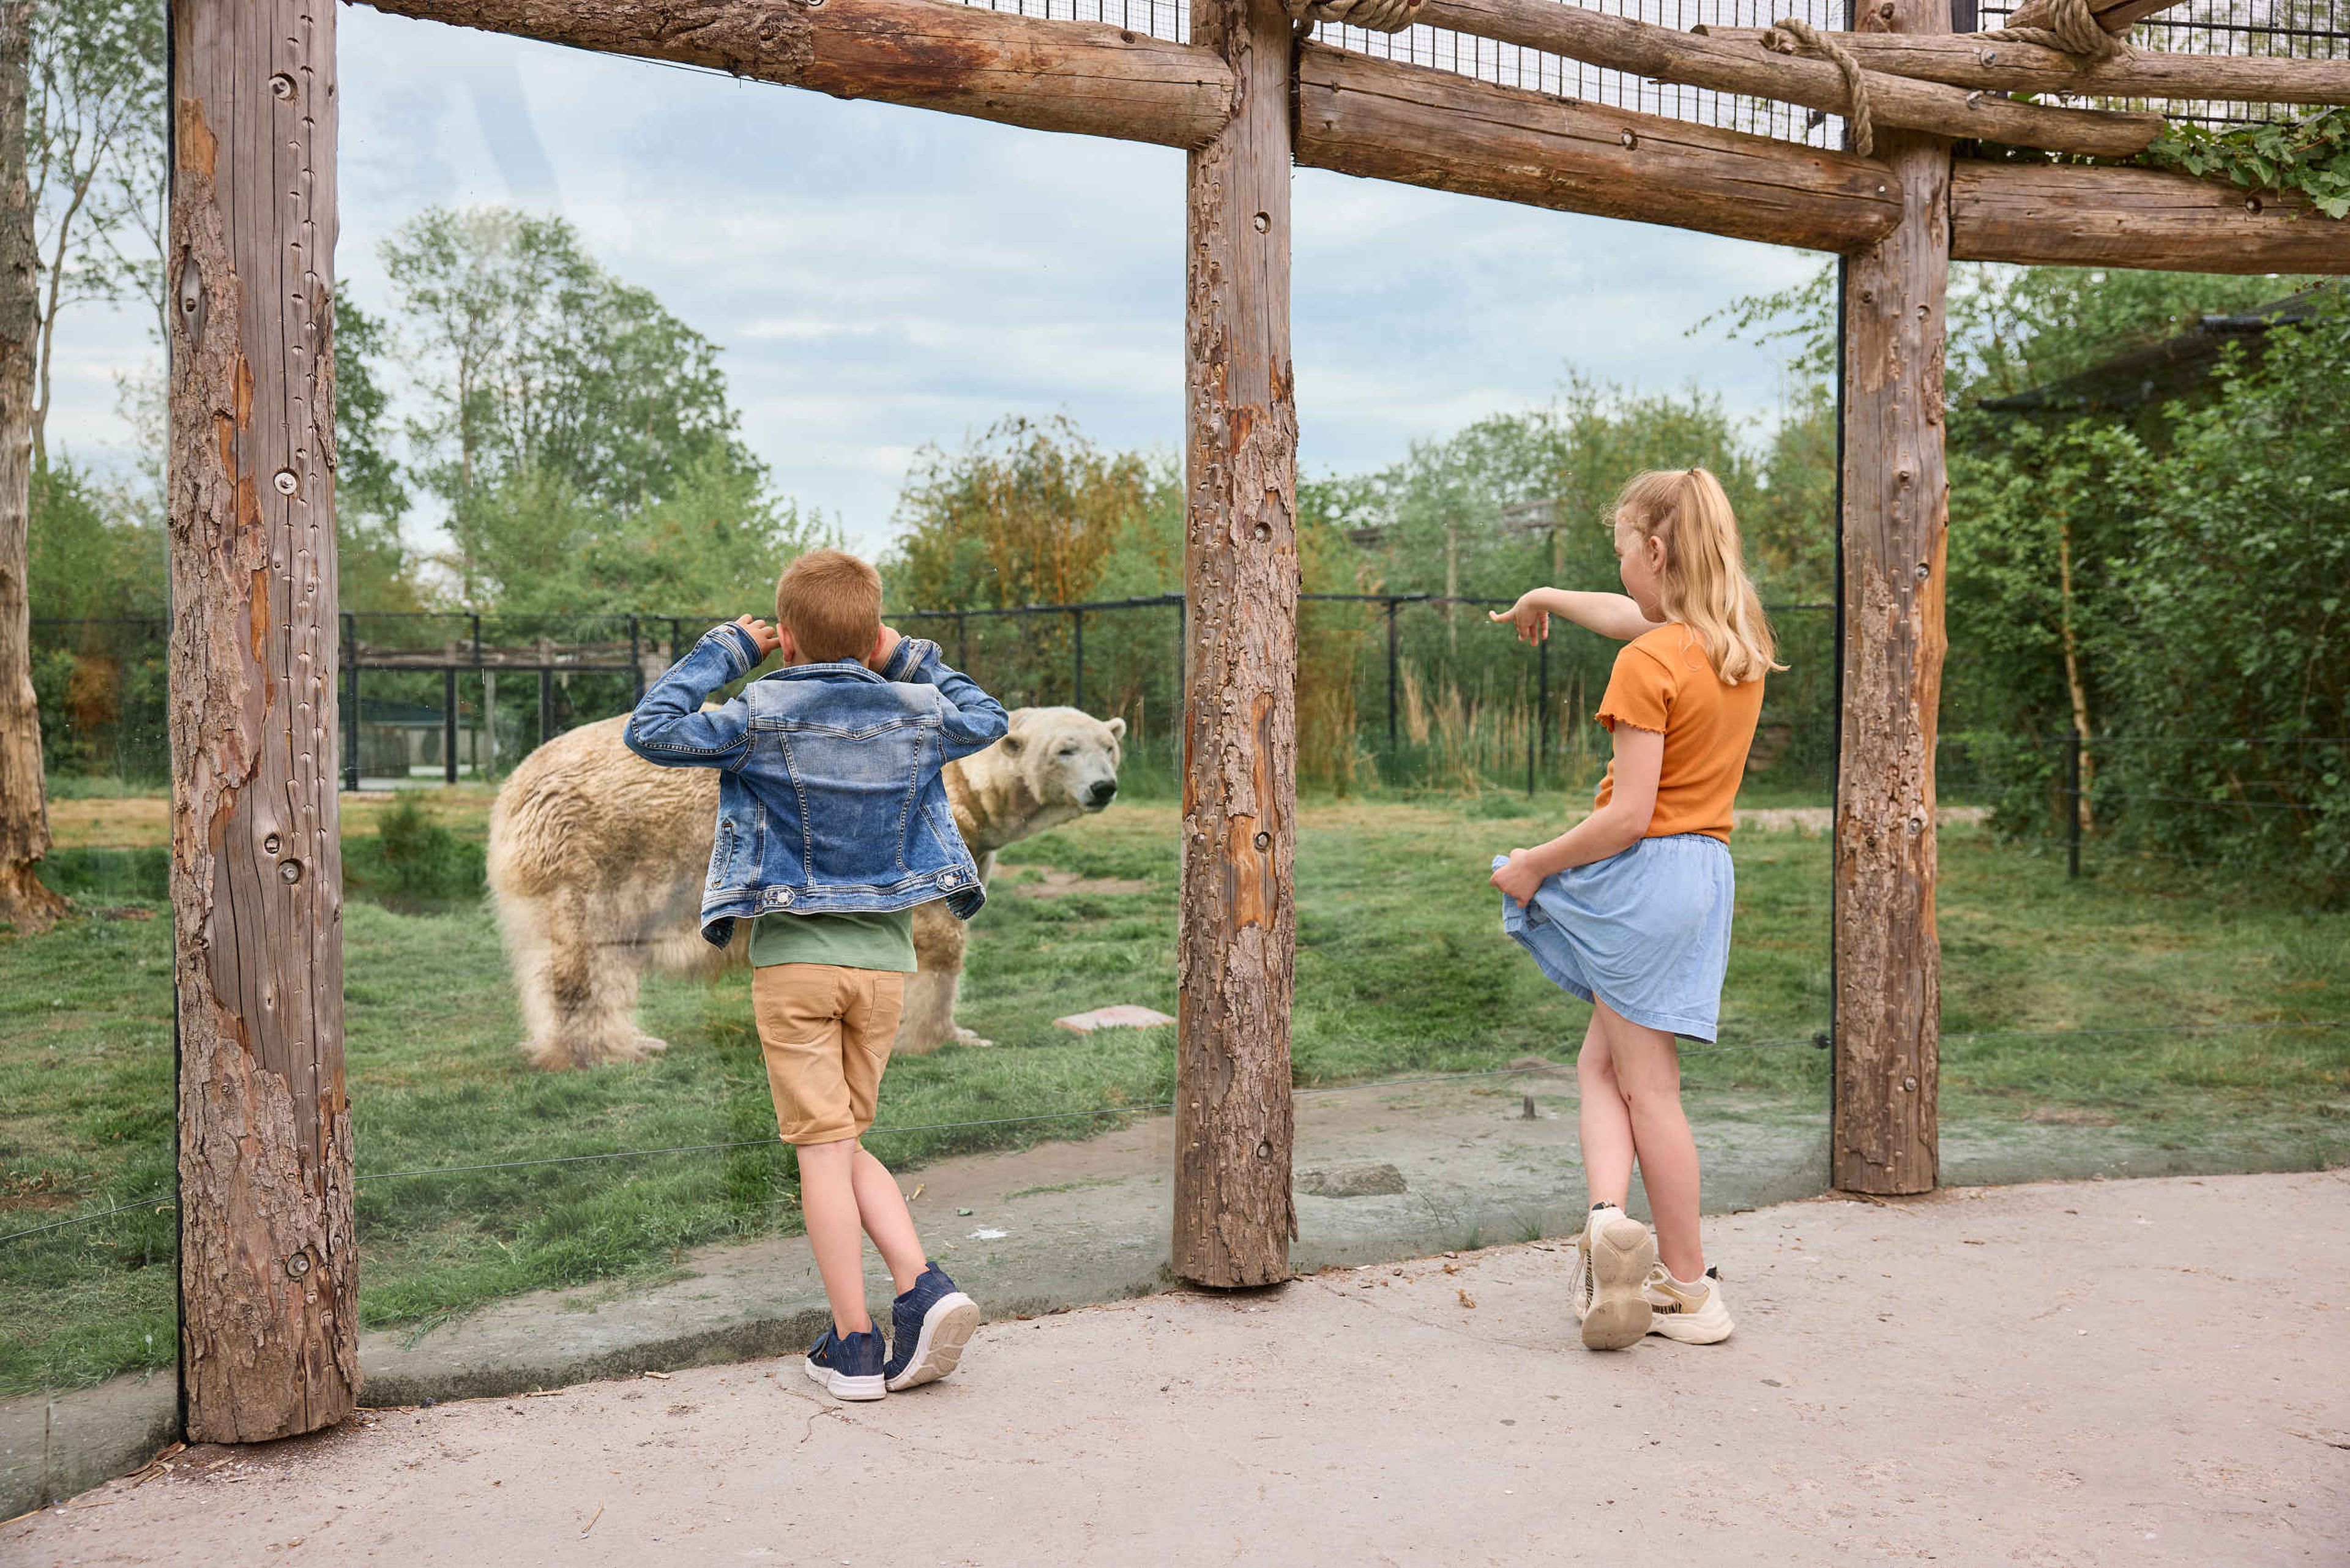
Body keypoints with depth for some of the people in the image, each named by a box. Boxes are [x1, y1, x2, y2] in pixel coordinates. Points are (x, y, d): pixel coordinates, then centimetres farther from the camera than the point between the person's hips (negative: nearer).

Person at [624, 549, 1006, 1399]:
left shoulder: (760, 717, -7)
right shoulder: (916, 715, 4)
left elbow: (650, 731, -2)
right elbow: (987, 719, 24)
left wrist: (721, 653, 5)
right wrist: (913, 660, 24)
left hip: (793, 955, -4)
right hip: (884, 956, 4)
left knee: (824, 1146, 1)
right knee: (846, 1142, 16)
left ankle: (854, 1344, 5)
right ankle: (923, 1286, -1)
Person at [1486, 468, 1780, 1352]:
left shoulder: (1649, 664, -17)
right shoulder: (1742, 643, 7)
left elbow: (1629, 814, -20)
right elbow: (1633, 616, 27)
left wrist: (1534, 866, -8)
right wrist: (1548, 599, 41)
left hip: (1643, 876, -8)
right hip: (1708, 871, 8)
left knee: (1647, 1087, 2)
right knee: (1601, 1063, 15)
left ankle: (1692, 1292, 7)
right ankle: (1611, 1220, -1)